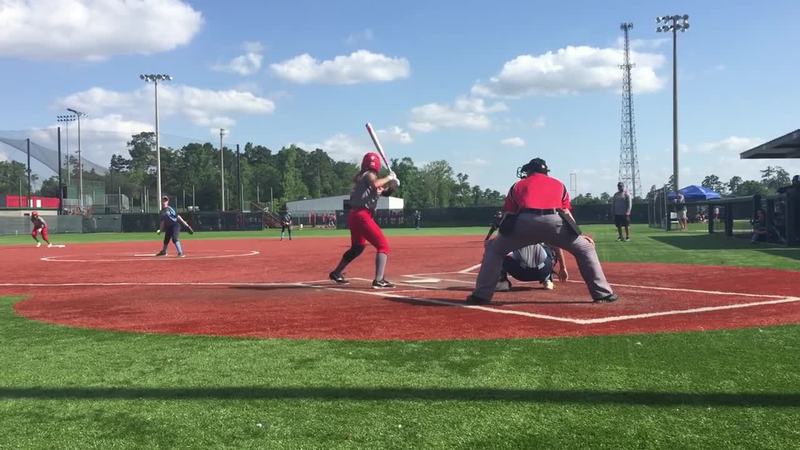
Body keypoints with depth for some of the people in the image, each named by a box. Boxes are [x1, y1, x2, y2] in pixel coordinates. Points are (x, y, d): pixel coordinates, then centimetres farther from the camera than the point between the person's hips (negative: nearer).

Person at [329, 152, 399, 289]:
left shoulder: (359, 177, 20)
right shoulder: (369, 175, -4)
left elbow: (380, 191, 24)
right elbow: (375, 184, -29)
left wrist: (391, 183, 10)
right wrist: (389, 177, -15)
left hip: (353, 215, 9)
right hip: (362, 216, -9)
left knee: (357, 247, 28)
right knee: (383, 245, -9)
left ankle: (336, 273, 39)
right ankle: (379, 280, -22)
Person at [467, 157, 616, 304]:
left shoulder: (518, 185, 31)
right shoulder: (558, 184, 32)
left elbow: (507, 216, 25)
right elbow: (566, 214, 23)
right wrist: (579, 235, 30)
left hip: (524, 221, 0)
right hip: (553, 221, 0)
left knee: (494, 248, 21)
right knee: (585, 248, 21)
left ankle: (482, 295, 12)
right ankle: (602, 293, 16)